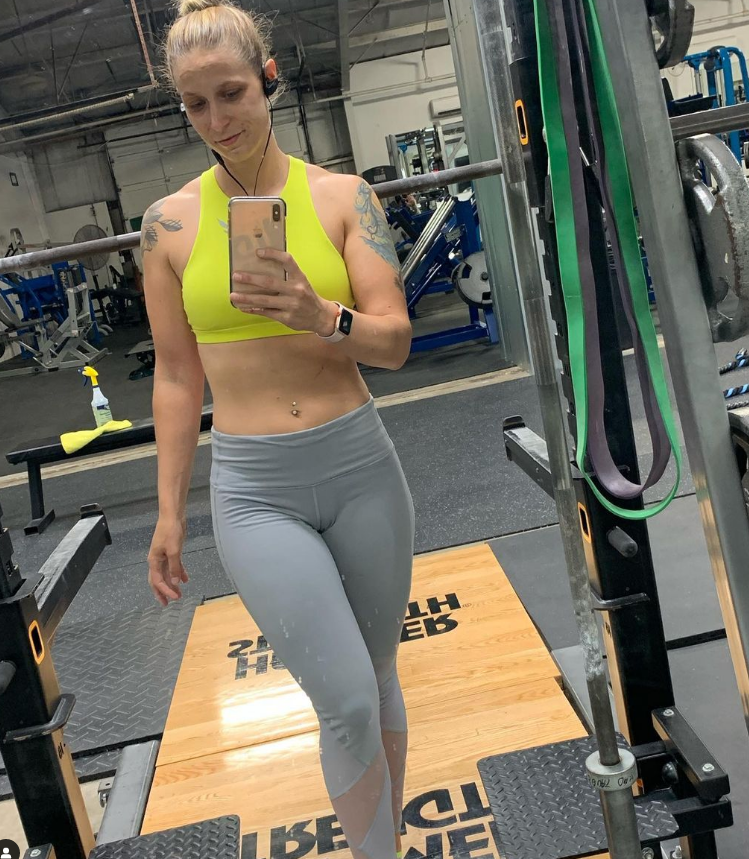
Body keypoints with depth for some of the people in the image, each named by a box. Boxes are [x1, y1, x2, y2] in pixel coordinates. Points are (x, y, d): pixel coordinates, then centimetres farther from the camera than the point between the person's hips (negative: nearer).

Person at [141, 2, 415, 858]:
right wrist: (169, 513, 6)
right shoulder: (170, 222, -1)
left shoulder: (341, 196, -1)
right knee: (347, 704, -7)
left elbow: (395, 342, -6)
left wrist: (320, 317, -28)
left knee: (377, 678, 16)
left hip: (360, 467, 2)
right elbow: (177, 374, 4)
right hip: (255, 492, -1)